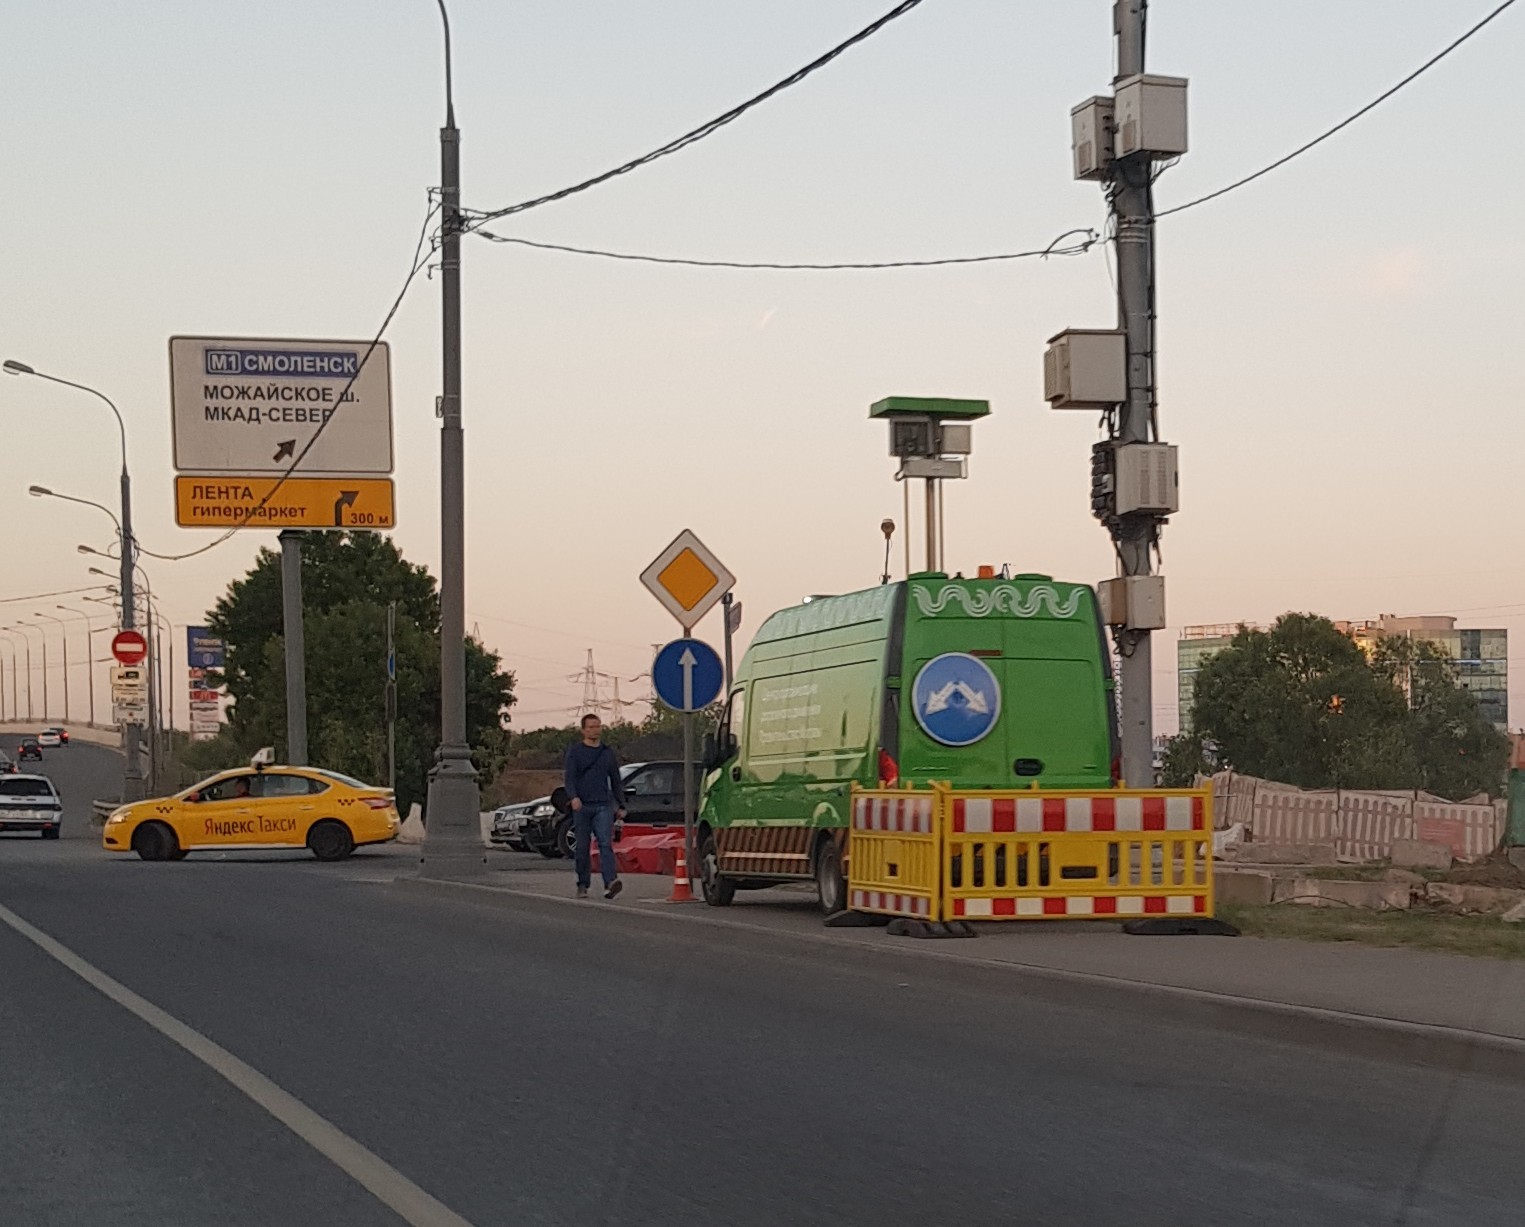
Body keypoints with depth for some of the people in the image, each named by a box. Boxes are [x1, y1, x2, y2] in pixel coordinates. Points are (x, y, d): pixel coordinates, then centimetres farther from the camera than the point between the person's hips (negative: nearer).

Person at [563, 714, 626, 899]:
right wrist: (573, 797, -23)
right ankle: (583, 886, 14)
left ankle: (610, 883, -28)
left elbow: (616, 780, 21)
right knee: (582, 848, 4)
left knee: (606, 844, -15)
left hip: (603, 805, 1)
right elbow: (570, 777, -5)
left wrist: (621, 805, 17)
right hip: (581, 806, -1)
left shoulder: (608, 752, 14)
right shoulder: (575, 751, 6)